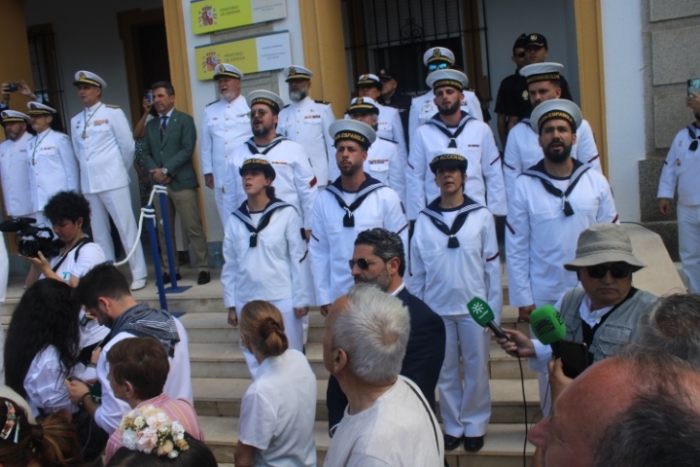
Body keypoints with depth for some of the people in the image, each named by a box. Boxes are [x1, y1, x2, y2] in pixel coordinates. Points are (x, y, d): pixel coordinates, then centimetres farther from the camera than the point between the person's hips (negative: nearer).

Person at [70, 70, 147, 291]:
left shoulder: (113, 113, -3)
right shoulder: (75, 121, 12)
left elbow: (128, 146, -2)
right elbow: (78, 152, 18)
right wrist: (89, 172, 16)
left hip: (113, 182, -5)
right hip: (88, 184, 5)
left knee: (126, 228, -3)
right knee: (99, 233, 10)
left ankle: (138, 275, 4)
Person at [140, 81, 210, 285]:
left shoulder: (185, 120, 3)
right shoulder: (151, 125, 19)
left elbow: (187, 150, -8)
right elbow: (146, 153, 12)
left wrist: (166, 170, -13)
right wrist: (155, 171, -8)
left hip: (182, 182, -5)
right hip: (159, 184, 5)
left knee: (193, 228, -5)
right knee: (164, 230, 7)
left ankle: (203, 268, 0)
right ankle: (170, 269, 15)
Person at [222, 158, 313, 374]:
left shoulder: (286, 214, -7)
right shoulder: (235, 220, 4)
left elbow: (299, 259, -5)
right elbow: (230, 264, 9)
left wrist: (301, 299, -6)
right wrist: (230, 304, 9)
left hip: (282, 299, -4)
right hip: (247, 301, 4)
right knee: (255, 359, 14)